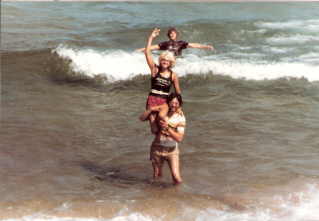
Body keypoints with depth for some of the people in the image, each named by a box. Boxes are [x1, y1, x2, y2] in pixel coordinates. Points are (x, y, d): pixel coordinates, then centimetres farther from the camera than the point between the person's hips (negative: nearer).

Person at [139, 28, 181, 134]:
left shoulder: (173, 75, 3)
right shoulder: (155, 69, 0)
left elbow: (178, 91, 13)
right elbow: (147, 53, -8)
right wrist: (151, 37, -12)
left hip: (165, 101, 1)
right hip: (152, 99, -1)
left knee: (161, 115, -36)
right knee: (154, 130, -8)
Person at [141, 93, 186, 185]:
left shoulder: (181, 118, -10)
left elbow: (179, 138, -19)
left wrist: (167, 128, -30)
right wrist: (151, 109, -26)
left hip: (172, 150, -1)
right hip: (157, 149, 1)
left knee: (177, 180, -13)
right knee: (156, 178, 11)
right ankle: (158, 171, 44)